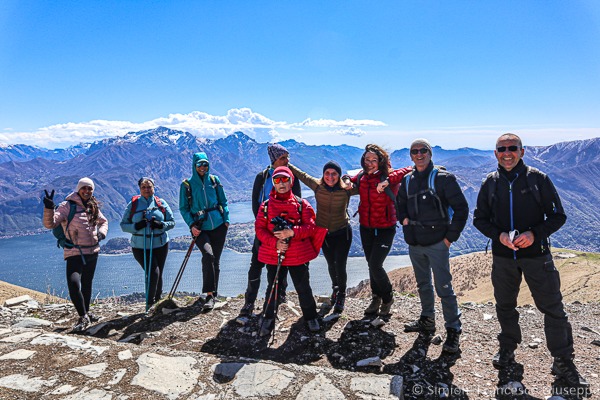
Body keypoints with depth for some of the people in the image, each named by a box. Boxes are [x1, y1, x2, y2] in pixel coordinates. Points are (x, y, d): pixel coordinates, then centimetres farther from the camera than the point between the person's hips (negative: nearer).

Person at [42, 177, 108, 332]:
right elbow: (50, 223, -18)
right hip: (75, 254, -6)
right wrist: (49, 208, -34)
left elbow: (104, 221, 24)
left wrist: (102, 232, 4)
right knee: (74, 284, -22)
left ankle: (86, 313, 35)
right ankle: (83, 317, -7)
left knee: (87, 284, 19)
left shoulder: (93, 207, 8)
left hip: (93, 252, 6)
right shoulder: (67, 206, -9)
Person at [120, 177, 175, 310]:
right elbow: (123, 225, 3)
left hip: (160, 245, 2)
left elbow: (172, 222, 5)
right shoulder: (133, 204, 3)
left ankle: (157, 302, 28)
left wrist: (161, 224, -15)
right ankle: (150, 304, 1)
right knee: (153, 272, -15)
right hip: (140, 247, -2)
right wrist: (136, 226, -17)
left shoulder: (161, 203, 5)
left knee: (158, 274, 9)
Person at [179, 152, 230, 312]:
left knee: (215, 260, 6)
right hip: (200, 228, -2)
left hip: (218, 226, 3)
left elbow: (223, 201, 13)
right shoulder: (186, 185, 3)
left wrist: (226, 219, 2)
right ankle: (209, 295, -21)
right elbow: (183, 208, 4)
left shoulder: (214, 180, 8)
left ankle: (213, 294, 21)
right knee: (208, 254, -26)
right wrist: (191, 225, -9)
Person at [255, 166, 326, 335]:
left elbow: (310, 226, -7)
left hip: (298, 254, -1)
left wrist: (292, 232, -24)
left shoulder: (302, 204, 1)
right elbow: (259, 229, -2)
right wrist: (275, 243, -17)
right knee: (272, 288, 12)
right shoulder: (266, 205, 3)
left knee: (303, 288, 10)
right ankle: (269, 318, 31)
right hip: (273, 255, 1)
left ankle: (311, 317, 29)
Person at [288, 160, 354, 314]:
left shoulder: (346, 188, -17)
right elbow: (301, 174, 4)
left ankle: (341, 295, 23)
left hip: (342, 232, -2)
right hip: (323, 232, 3)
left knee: (340, 266, -6)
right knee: (331, 264, 18)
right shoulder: (317, 185, -12)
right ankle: (335, 288, 47)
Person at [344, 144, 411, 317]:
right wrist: (347, 181, -5)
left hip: (385, 229, -5)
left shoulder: (389, 177, -15)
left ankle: (387, 298, 18)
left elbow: (409, 171, -20)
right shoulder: (361, 177, 0)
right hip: (366, 228, 5)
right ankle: (376, 298, 36)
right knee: (372, 265, 16)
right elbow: (350, 180, 18)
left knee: (375, 266, -9)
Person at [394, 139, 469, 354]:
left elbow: (461, 208, -9)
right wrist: (404, 220, 4)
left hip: (437, 243, -6)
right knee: (423, 285, 18)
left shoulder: (443, 178, -8)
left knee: (444, 288, -5)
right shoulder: (407, 180, 8)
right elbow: (400, 204, 24)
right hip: (414, 243, 6)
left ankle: (453, 330, 7)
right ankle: (427, 320, 33)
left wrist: (451, 236, -10)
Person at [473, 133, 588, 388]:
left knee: (553, 308, 2)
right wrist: (499, 235, -13)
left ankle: (563, 363, 19)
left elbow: (558, 216, -3)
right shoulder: (490, 183, 2)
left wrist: (534, 234, -19)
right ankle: (507, 348, 37)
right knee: (504, 305, 15)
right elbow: (479, 218, 6)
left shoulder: (539, 179, -4)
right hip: (502, 256, 3)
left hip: (536, 254, -2)